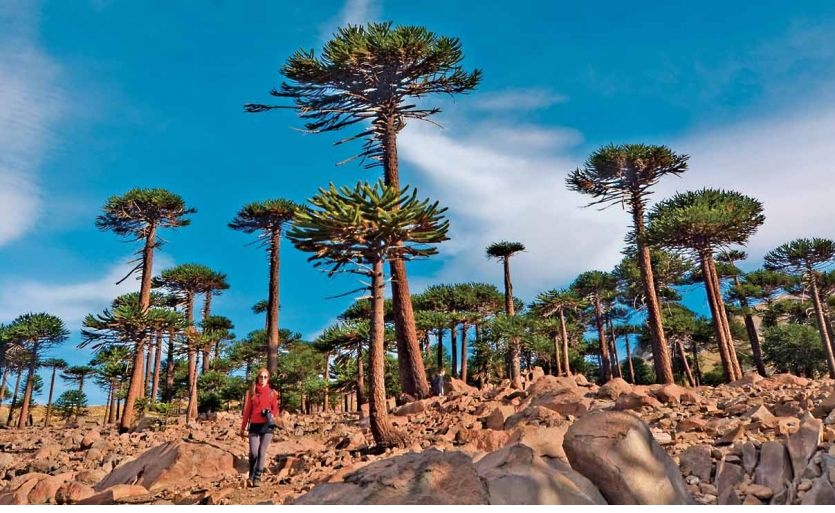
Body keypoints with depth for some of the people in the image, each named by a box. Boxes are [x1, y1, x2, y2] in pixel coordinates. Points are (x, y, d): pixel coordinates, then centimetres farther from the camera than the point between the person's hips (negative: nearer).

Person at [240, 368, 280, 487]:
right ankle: (251, 475, 18)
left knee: (262, 452, -3)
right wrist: (243, 428, 8)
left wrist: (272, 414, -13)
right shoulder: (251, 392, 7)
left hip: (267, 426, 0)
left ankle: (257, 477, 6)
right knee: (253, 452, -6)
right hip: (254, 425, 0)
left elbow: (276, 409, 10)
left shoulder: (272, 393, 8)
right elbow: (247, 410, 8)